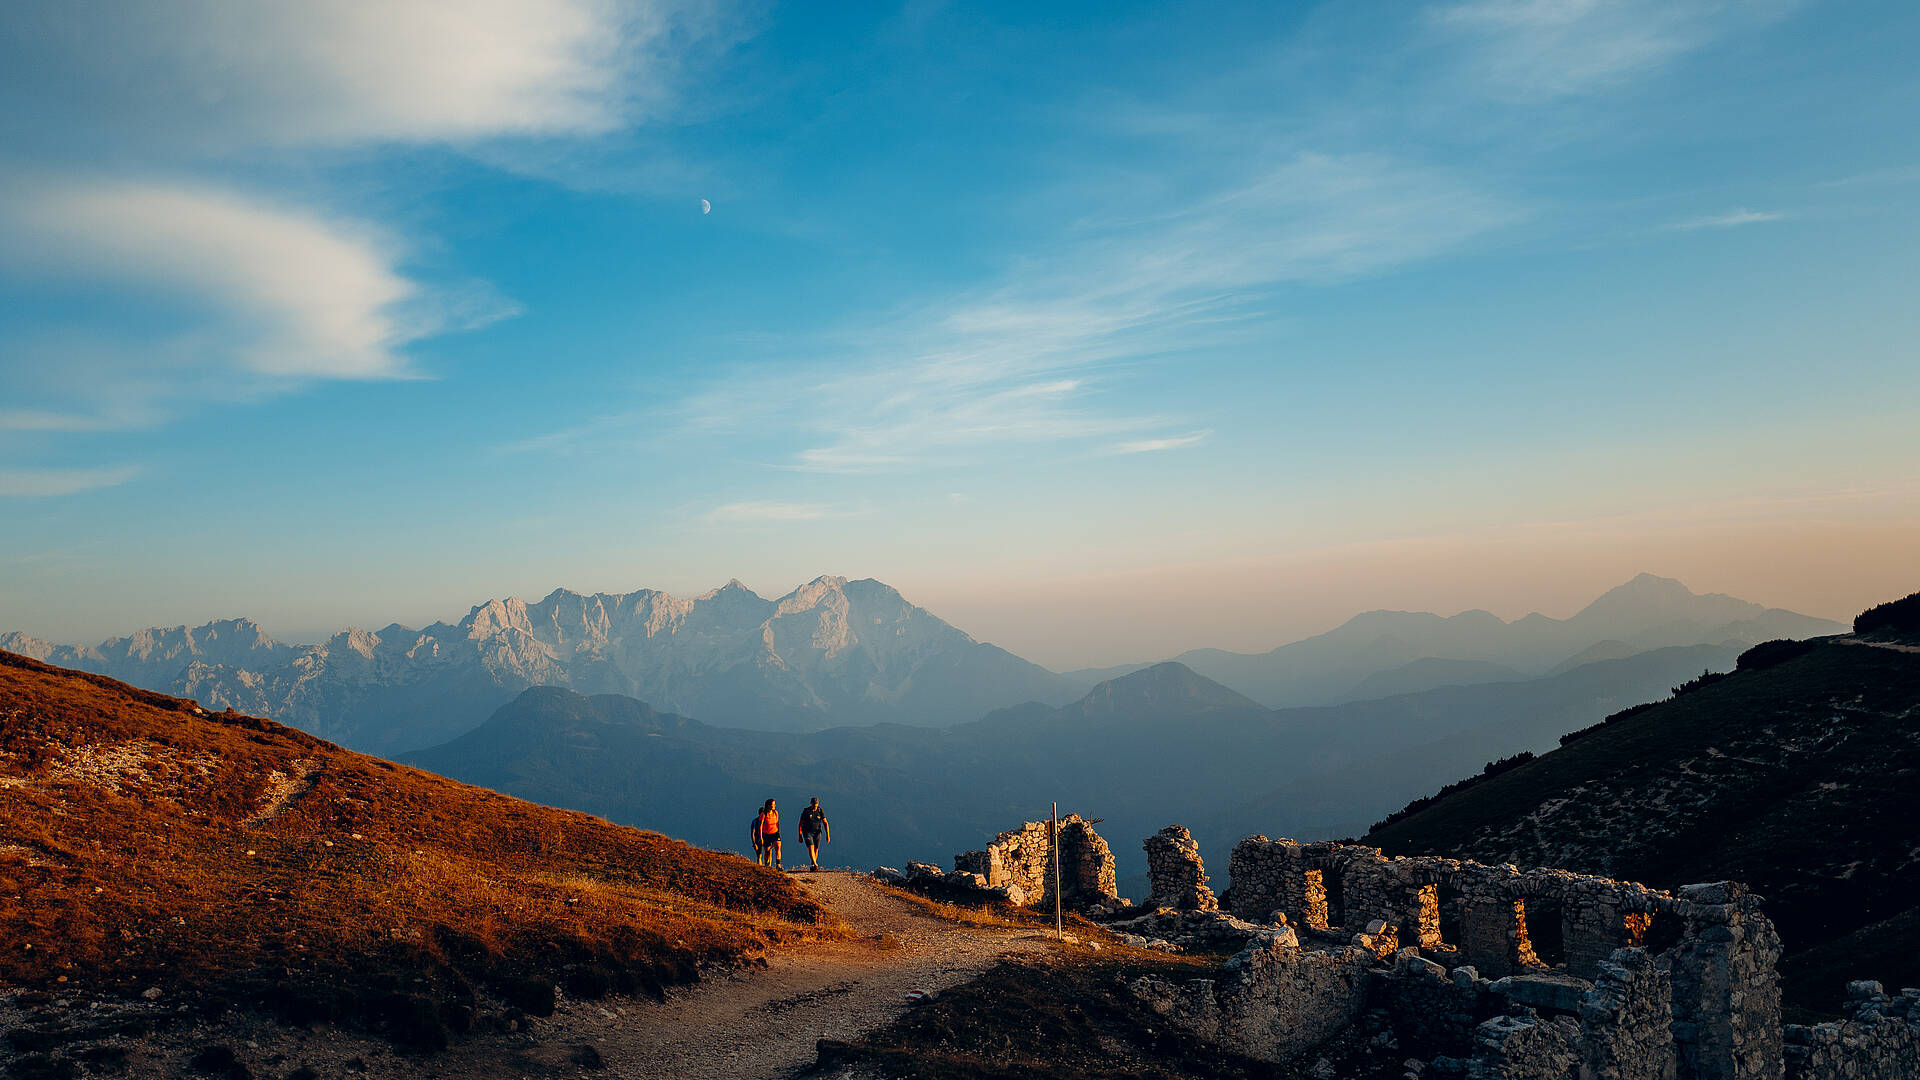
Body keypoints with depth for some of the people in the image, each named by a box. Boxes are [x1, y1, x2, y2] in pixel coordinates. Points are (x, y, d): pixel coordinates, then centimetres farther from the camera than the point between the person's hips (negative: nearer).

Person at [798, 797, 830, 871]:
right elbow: (800, 824, -3)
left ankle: (812, 867, 20)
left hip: (817, 833, 2)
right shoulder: (806, 811, -9)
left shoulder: (820, 811, -4)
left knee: (816, 850, 4)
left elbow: (825, 823, -5)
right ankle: (815, 865, -26)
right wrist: (800, 836, -5)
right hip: (807, 832, -2)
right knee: (811, 848, -18)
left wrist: (827, 835, -14)